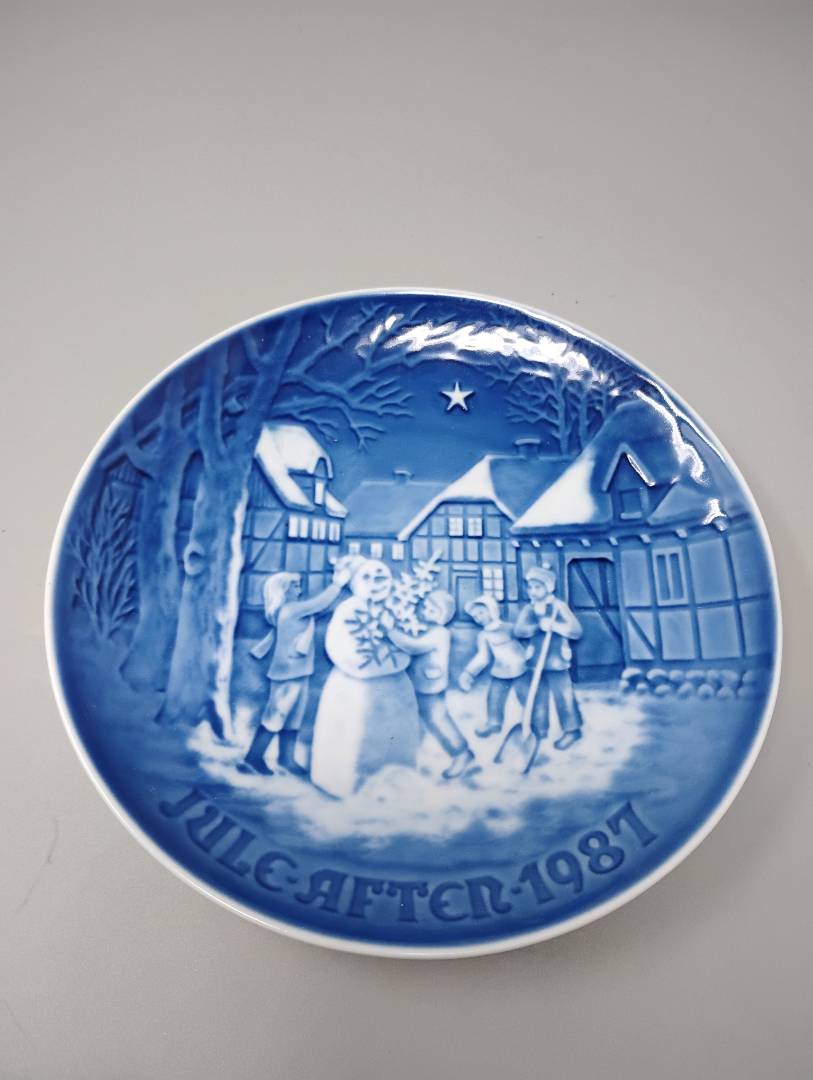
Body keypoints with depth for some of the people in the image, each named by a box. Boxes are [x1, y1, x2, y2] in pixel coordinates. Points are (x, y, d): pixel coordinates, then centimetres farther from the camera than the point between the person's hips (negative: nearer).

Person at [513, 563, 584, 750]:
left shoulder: (559, 606, -7)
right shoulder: (528, 609, 4)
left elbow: (576, 630, -15)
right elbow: (518, 630, -11)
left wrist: (553, 625, -27)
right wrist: (538, 626, -26)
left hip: (556, 661, -4)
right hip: (535, 662, 4)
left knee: (563, 696, 4)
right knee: (536, 696, 13)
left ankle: (572, 729, 20)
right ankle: (539, 730, 27)